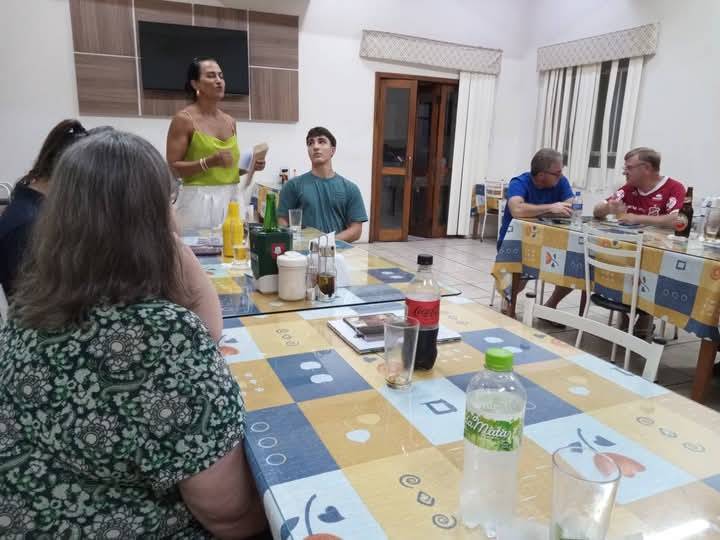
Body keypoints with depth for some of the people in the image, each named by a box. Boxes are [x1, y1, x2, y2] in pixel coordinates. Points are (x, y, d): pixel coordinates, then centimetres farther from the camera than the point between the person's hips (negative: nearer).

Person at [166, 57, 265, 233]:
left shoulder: (230, 121, 13)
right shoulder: (183, 119, -4)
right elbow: (172, 167, -9)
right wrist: (209, 162, -20)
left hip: (230, 199, 6)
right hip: (200, 201, -5)